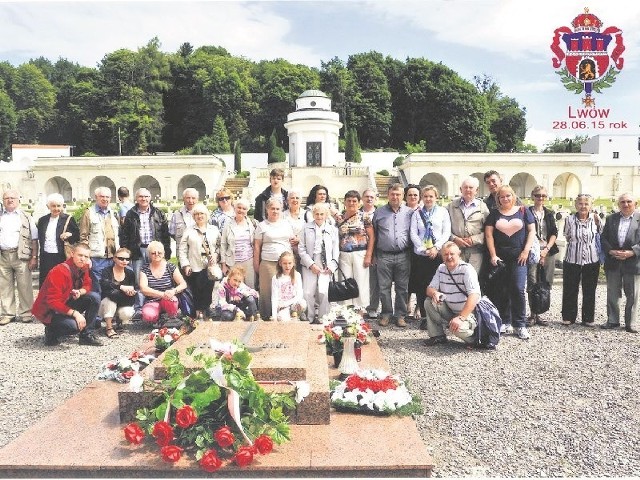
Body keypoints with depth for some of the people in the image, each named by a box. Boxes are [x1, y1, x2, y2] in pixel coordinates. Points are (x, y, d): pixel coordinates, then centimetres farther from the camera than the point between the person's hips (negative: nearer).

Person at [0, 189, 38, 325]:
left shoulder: (26, 217, 7)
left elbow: (34, 239, 3)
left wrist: (34, 257, -4)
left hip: (21, 256, -3)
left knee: (24, 286, -1)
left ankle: (25, 313, 8)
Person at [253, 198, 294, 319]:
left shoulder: (287, 224, 13)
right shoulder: (262, 226, 5)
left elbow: (292, 242, 17)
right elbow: (257, 246, 4)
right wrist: (256, 264, 0)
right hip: (268, 263, -2)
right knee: (267, 291, -2)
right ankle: (266, 317, 7)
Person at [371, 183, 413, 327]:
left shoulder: (409, 212, 7)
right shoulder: (379, 212, 7)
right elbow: (373, 234, 11)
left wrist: (412, 252, 5)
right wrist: (372, 254, 7)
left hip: (403, 256, 0)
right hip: (384, 256, 0)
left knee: (402, 287, 5)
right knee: (384, 287, 4)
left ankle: (400, 315, 15)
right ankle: (386, 314, 16)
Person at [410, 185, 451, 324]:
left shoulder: (443, 211, 7)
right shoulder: (417, 214, 9)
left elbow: (447, 232, 2)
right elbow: (413, 234, 3)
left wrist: (436, 247, -10)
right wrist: (424, 249, -8)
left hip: (438, 254, -1)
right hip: (420, 255, 1)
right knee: (421, 287, 1)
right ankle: (424, 317, 9)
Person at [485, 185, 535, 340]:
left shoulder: (523, 211, 6)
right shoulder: (494, 214, 8)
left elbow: (532, 231, 4)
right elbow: (488, 234, 3)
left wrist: (526, 251, -6)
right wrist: (493, 255, -5)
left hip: (518, 257, -2)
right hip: (500, 257, 2)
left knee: (518, 289, -8)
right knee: (501, 291, 4)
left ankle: (520, 325, 0)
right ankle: (505, 322, 15)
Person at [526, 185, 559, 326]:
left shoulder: (549, 214, 14)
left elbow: (554, 233, 10)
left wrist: (547, 249, -5)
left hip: (548, 251, 4)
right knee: (533, 284, -9)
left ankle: (537, 314, 10)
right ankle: (533, 315, -1)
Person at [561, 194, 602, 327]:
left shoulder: (595, 219, 0)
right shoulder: (569, 219, -3)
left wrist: (598, 223, -1)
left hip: (592, 261, 1)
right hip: (572, 260, -1)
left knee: (589, 291, 9)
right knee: (570, 290, 6)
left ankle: (588, 318, 21)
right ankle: (568, 317, 19)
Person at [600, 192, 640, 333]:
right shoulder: (611, 218, 9)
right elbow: (603, 238, 5)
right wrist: (611, 251, -10)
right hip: (613, 263, 2)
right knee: (612, 294, 9)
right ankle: (612, 321, 20)